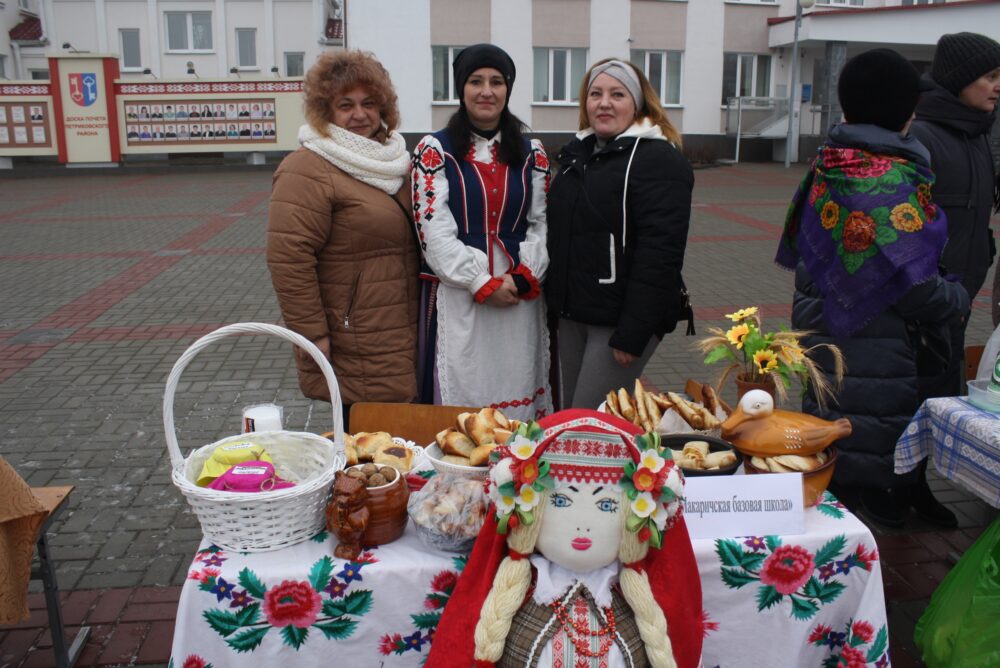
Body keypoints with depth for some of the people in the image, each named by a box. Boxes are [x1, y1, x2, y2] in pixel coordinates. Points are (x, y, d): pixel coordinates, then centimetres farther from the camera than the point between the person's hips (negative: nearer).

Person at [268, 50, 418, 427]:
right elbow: (288, 258, -19)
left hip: (404, 339, 8)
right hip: (356, 350, -8)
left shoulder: (393, 159, 13)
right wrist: (313, 335, -19)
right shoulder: (308, 171, -13)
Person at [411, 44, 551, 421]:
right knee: (460, 395, 2)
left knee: (519, 397, 9)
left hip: (520, 297, 3)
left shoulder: (532, 154, 11)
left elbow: (542, 223, 9)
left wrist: (525, 277, -8)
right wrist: (483, 284, -12)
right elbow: (434, 233, -7)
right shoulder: (434, 151, 0)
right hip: (456, 296, -3)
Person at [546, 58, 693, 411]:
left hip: (619, 319, -7)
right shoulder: (578, 153, 13)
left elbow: (660, 254, -20)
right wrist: (554, 301, 14)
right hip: (573, 315, 8)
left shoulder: (660, 160, -12)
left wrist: (632, 333, -23)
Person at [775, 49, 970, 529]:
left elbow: (801, 244, 15)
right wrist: (958, 299, -2)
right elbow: (911, 282, -23)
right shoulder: (892, 177, -21)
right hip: (871, 347, -9)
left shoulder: (829, 162, 4)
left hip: (822, 323, 9)